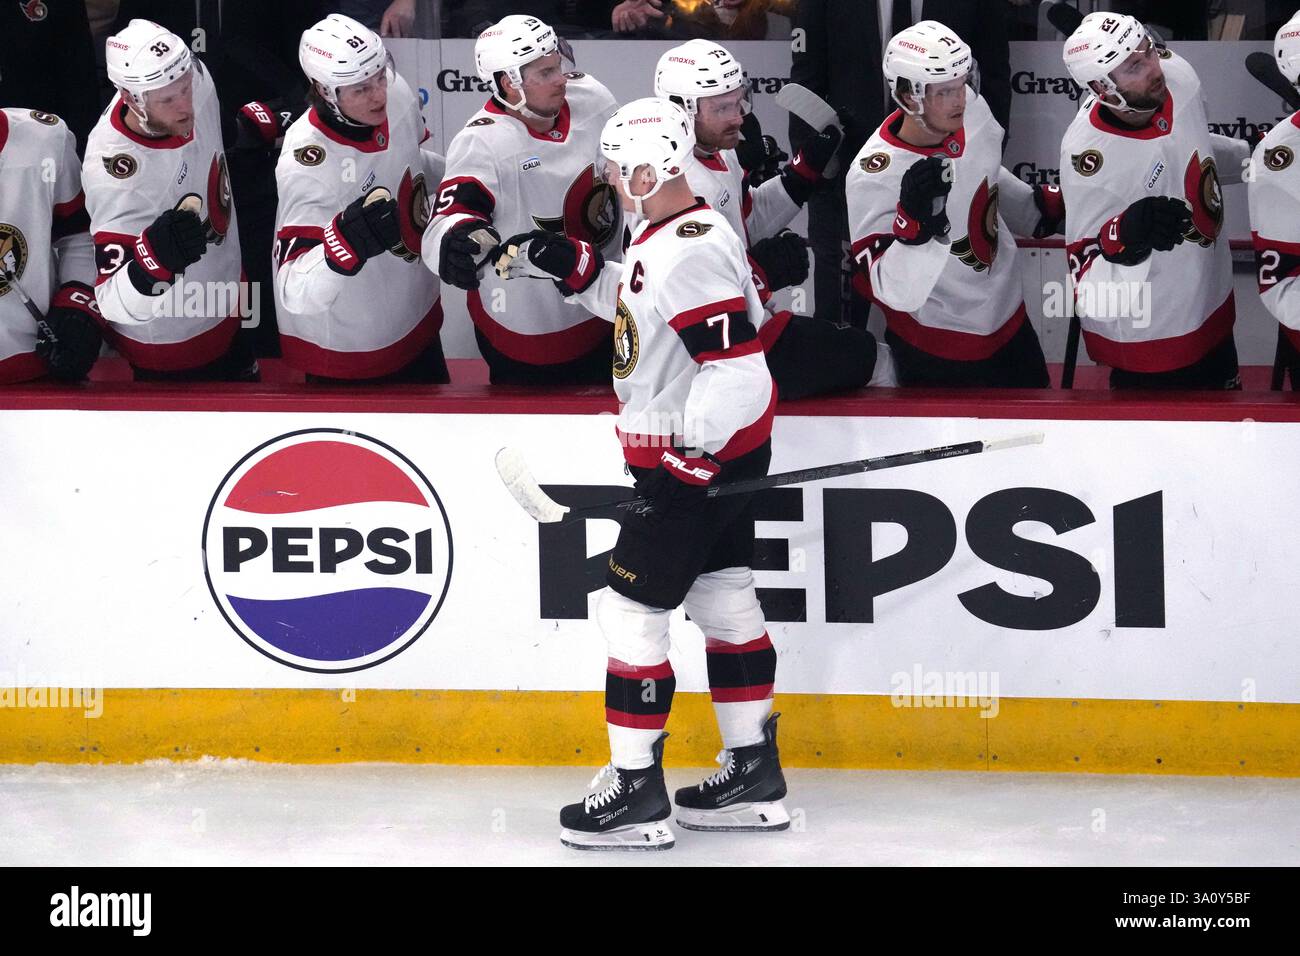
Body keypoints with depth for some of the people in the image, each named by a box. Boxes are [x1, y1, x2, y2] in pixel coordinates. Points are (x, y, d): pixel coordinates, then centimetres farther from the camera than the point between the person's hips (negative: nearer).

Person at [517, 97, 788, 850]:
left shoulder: (686, 254, -26)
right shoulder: (669, 230, 6)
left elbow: (738, 371, -29)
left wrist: (685, 453, -26)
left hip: (695, 461, -10)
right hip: (714, 455, 10)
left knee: (632, 611, -4)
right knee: (725, 602, 16)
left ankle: (637, 791, 1)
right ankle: (755, 777, 24)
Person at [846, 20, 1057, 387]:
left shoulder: (971, 109, -9)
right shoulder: (874, 175, -29)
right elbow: (893, 292, -30)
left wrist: (1045, 207, 15)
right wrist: (913, 225, -44)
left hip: (1008, 320, 7)